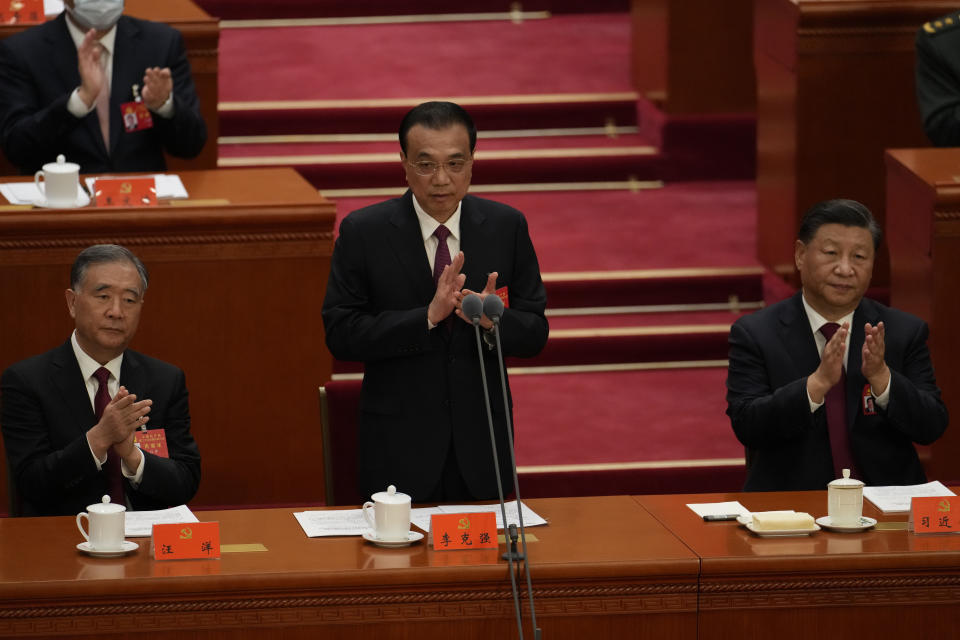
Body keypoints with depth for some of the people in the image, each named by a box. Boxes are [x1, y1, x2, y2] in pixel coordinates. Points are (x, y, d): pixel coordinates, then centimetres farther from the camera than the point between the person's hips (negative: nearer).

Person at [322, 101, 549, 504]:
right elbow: (340, 335, -11)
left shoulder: (506, 226, 0)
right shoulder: (363, 232, -6)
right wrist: (427, 316, -23)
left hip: (481, 446, 2)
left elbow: (534, 334, 2)